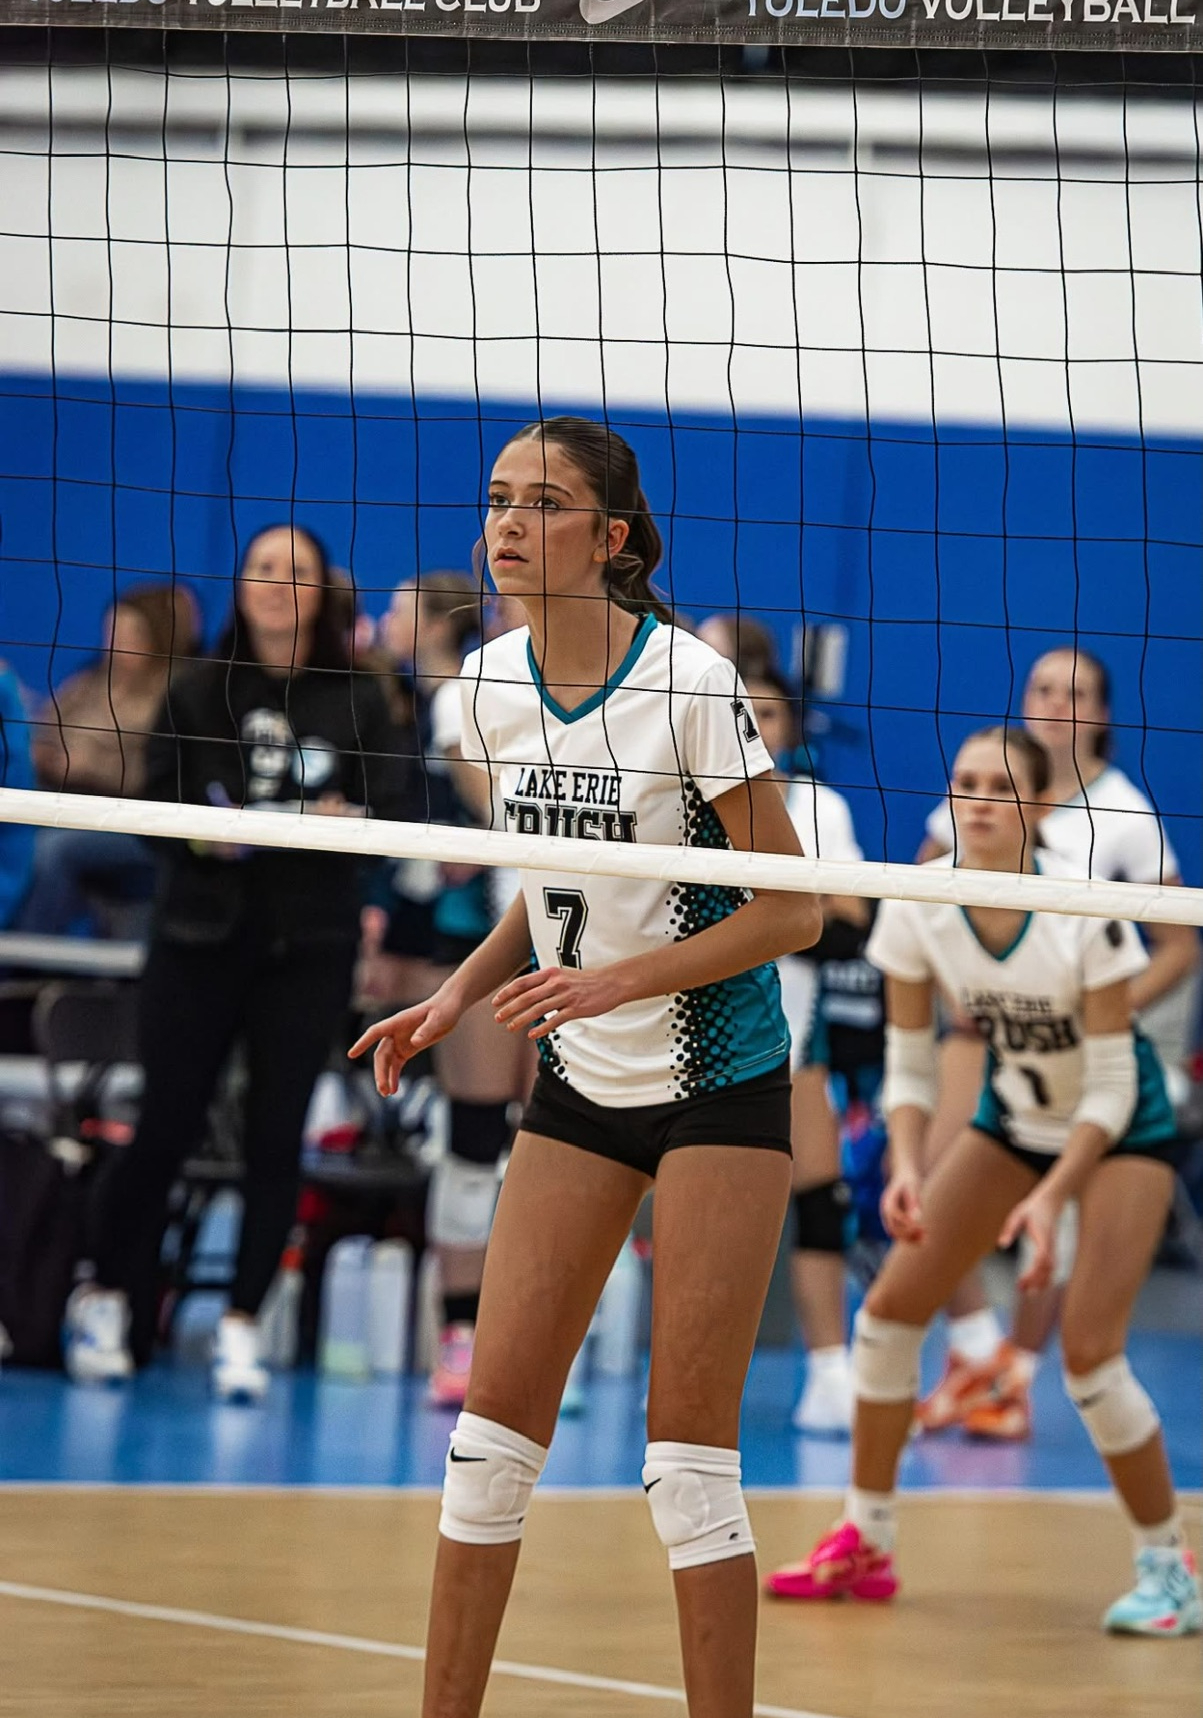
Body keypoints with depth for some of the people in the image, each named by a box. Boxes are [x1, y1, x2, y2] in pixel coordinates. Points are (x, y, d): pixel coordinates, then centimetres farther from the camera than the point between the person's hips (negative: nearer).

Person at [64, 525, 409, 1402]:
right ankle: (107, 1297, 19)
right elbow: (154, 808, 4)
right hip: (203, 936, 0)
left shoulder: (357, 698, 4)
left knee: (278, 1136, 0)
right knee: (167, 1125, 0)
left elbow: (390, 812, 3)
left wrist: (350, 819, -19)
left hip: (309, 949, 0)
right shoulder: (197, 693, 5)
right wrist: (200, 831, -17)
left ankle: (242, 1325, 8)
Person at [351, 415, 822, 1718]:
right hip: (580, 1085, 6)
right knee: (494, 1427, 1)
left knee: (688, 1456, -7)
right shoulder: (490, 684, 2)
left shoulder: (688, 684, -17)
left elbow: (790, 912, -14)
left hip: (717, 1084, -6)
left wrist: (622, 980, -23)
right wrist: (459, 996, 3)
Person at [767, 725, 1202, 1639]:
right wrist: (907, 1167, -25)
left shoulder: (1087, 914, -29)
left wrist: (1051, 1196, -33)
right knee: (893, 1303, -3)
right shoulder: (915, 909, -17)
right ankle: (866, 1544, 12)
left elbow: (1110, 1086, -23)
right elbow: (909, 1064, -8)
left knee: (1089, 1350, -18)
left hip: (1121, 1128, -5)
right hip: (1014, 1115, 5)